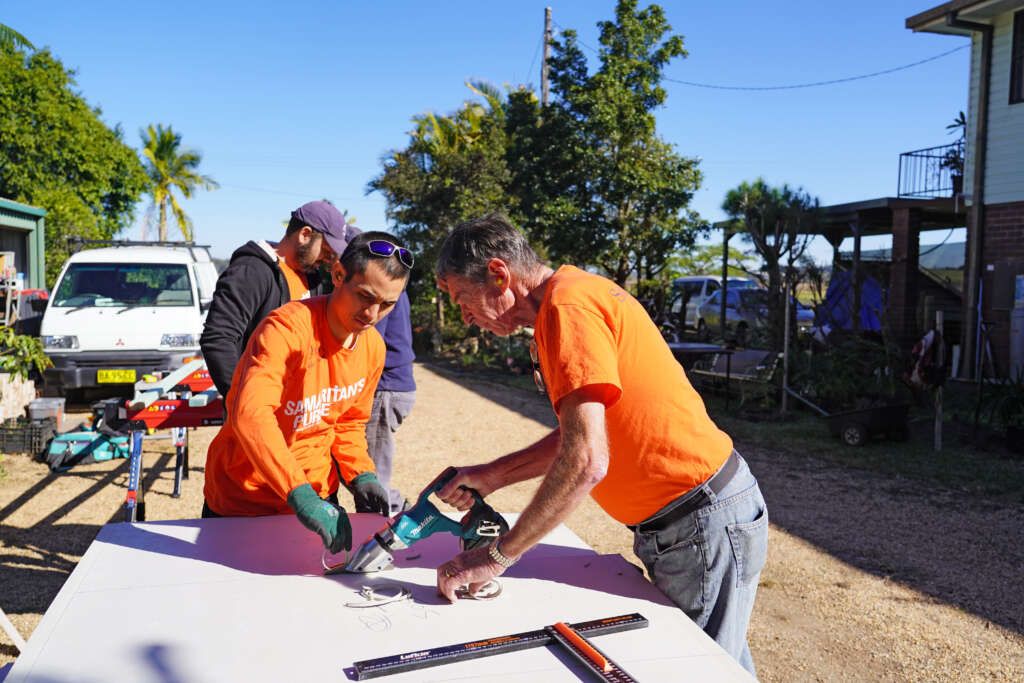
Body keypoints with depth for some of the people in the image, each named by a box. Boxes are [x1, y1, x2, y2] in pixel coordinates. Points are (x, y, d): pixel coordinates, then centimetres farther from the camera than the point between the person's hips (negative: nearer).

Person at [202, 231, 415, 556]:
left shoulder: (373, 347, -3)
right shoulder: (288, 328, -26)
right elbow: (251, 414, -39)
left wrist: (360, 475, -6)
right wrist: (301, 496, -46)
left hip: (315, 496, 6)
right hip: (242, 501, -5)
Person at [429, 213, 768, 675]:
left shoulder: (567, 304, -21)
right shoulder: (577, 294, 12)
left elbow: (586, 461, -27)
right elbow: (579, 433, 18)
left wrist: (496, 557, -18)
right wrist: (492, 476, 12)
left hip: (704, 523, -10)